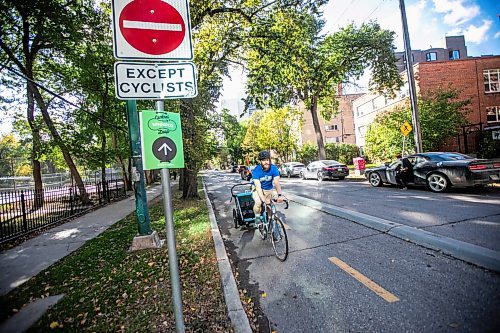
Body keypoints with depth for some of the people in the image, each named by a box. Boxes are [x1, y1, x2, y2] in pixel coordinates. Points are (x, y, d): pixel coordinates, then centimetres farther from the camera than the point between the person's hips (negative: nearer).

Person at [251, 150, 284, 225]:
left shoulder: (274, 168, -19)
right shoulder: (256, 171, -25)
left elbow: (277, 183, -28)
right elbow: (258, 186, -33)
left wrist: (280, 195, -43)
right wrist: (264, 199, -46)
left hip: (270, 189, 4)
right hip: (258, 190, -4)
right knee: (258, 203, -29)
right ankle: (257, 217, 0)